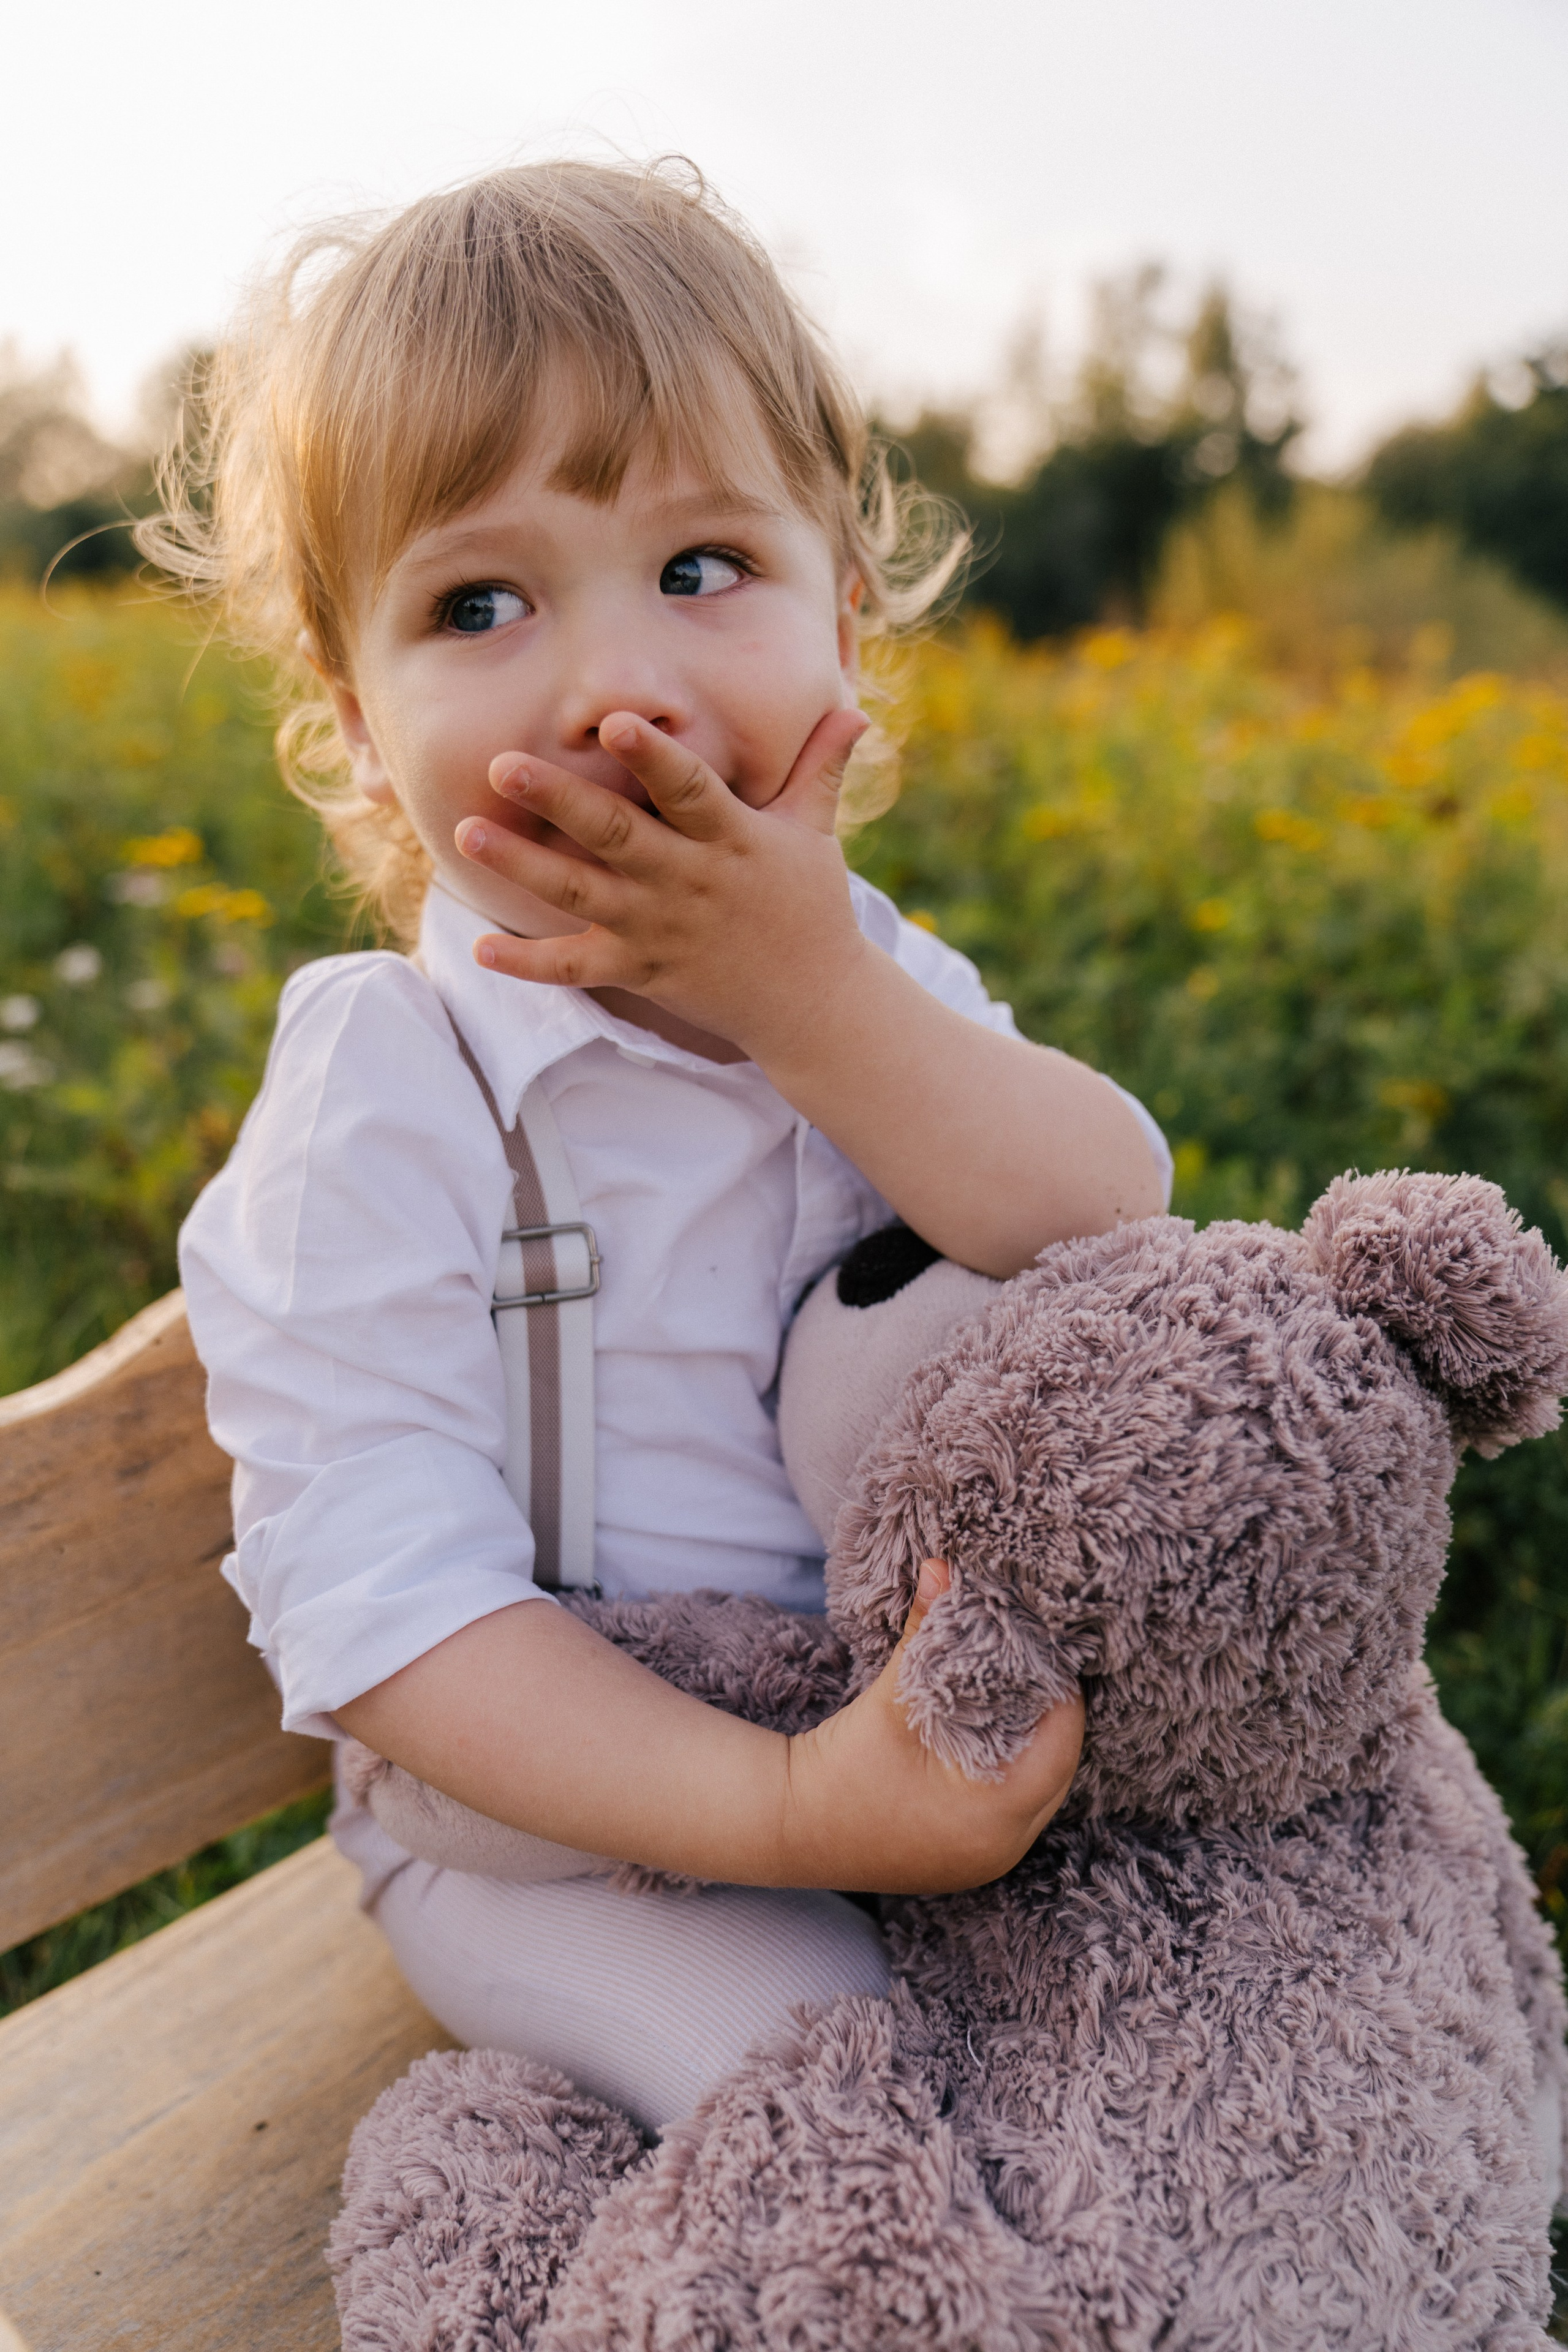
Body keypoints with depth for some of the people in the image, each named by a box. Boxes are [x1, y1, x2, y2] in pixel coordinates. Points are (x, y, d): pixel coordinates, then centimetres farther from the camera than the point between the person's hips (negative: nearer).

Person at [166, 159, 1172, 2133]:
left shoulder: (881, 985, -3)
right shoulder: (380, 1098, -21)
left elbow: (1117, 1244, -18)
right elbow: (375, 1602, -24)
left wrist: (806, 988, -30)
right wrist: (776, 1810, -34)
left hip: (936, 1704, 5)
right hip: (559, 1814, -5)